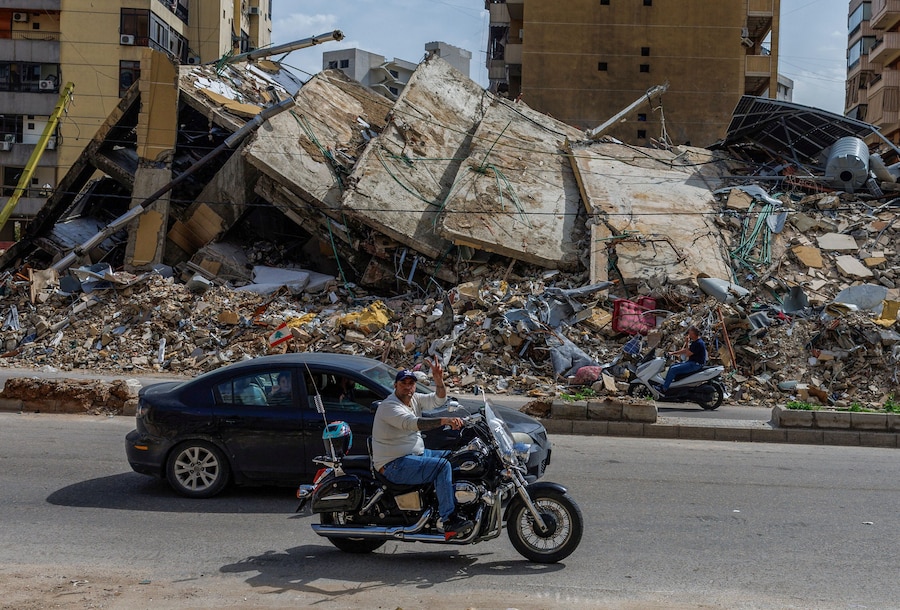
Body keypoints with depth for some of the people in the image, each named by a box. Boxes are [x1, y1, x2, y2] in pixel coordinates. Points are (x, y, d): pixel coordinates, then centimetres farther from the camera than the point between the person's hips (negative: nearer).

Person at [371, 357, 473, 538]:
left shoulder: (414, 399, 9)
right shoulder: (389, 406, -19)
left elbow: (438, 399, 1)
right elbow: (413, 423, -35)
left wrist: (438, 380, -19)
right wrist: (444, 420, -45)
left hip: (416, 454, 10)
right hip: (394, 465, -10)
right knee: (442, 465, -25)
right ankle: (449, 522, -27)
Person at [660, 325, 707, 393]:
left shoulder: (699, 343, -18)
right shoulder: (693, 342, 14)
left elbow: (688, 354, -19)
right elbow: (683, 351, 19)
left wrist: (687, 344, -14)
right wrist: (672, 353, 11)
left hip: (696, 364, -11)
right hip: (691, 362, 11)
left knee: (673, 369, -19)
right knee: (672, 367, 10)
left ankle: (663, 389, -16)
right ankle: (664, 384, 8)